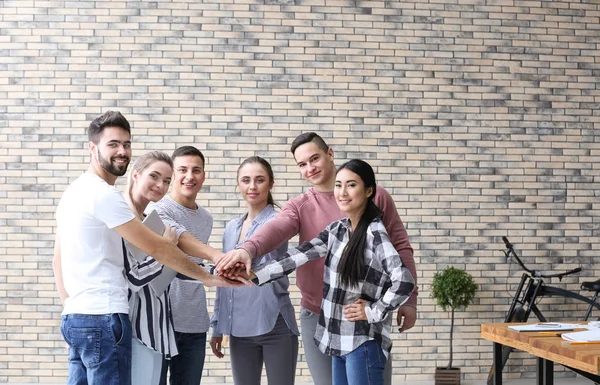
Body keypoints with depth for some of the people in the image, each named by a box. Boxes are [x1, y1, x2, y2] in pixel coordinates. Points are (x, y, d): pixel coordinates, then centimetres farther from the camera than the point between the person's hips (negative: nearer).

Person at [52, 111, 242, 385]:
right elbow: (156, 248, -12)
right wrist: (208, 278, -6)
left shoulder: (72, 192, 16)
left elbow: (58, 262, 20)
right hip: (104, 318, -10)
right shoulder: (104, 194, -13)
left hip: (74, 318, 10)